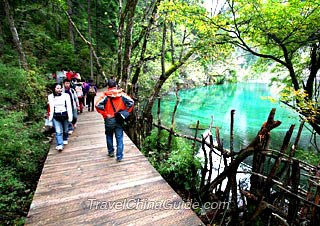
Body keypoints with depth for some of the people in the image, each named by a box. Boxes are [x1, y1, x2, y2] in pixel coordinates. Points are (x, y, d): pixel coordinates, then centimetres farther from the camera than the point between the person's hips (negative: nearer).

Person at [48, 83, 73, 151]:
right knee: (58, 132, -7)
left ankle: (65, 139, 41)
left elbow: (69, 107, -3)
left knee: (65, 130, 16)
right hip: (56, 116, 0)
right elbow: (51, 108, 5)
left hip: (65, 115, 1)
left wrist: (70, 116, -8)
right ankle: (60, 145, -7)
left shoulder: (66, 95, -2)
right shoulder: (50, 96, 3)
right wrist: (50, 117, 4)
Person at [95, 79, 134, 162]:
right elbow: (131, 102, -8)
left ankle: (111, 152, 35)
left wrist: (105, 114, -10)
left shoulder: (105, 96, -8)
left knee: (109, 136, 22)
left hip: (109, 120, 0)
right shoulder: (122, 95, -3)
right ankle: (119, 156, 9)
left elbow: (98, 105, -18)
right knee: (119, 138, 6)